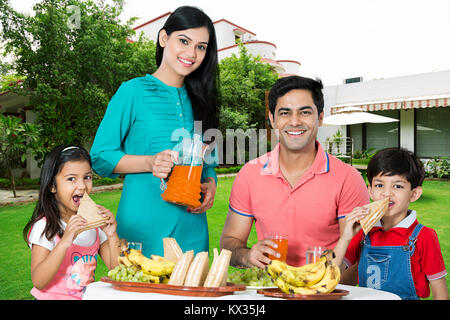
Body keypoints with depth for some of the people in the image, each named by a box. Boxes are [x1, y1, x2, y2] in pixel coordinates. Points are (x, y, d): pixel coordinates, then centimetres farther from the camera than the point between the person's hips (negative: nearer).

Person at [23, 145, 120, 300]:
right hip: (52, 297, -4)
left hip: (88, 295, 4)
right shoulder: (44, 226, -8)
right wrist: (65, 242, -27)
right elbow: (38, 282, -16)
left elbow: (117, 270, 2)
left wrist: (112, 236, -12)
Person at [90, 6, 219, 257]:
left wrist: (211, 184, -4)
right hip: (144, 224, -4)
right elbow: (100, 156, -5)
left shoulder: (198, 99, 11)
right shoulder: (134, 91, -4)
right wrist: (150, 162, -20)